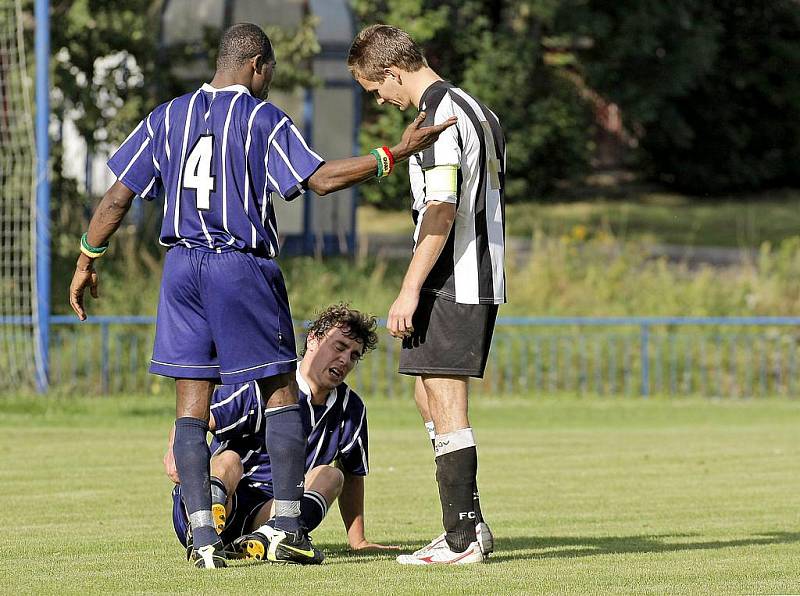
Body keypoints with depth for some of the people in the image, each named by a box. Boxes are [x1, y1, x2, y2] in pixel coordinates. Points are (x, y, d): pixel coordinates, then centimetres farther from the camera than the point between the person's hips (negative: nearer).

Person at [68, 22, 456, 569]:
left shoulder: (167, 118, 9)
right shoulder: (264, 119, -5)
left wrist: (87, 262, 16)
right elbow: (321, 179, -15)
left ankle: (204, 536, -4)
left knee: (192, 403, 4)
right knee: (282, 391, 8)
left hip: (182, 265, 4)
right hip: (244, 266, -4)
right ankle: (288, 525, 5)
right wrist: (394, 155, -11)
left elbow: (117, 198, 8)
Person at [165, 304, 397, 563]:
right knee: (229, 460, -34)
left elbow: (352, 475, 24)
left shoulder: (350, 410, 10)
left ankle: (267, 538, -47)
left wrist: (358, 541, 22)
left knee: (329, 475, -16)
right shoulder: (260, 387, -8)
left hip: (267, 513, 5)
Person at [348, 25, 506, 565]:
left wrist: (410, 290, -20)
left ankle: (462, 540, -4)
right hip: (482, 280, 10)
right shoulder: (476, 109, 16)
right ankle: (470, 523, 17)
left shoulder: (439, 115, -14)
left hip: (450, 285, -10)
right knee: (429, 397, 16)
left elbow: (441, 209, -21)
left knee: (446, 407, -6)